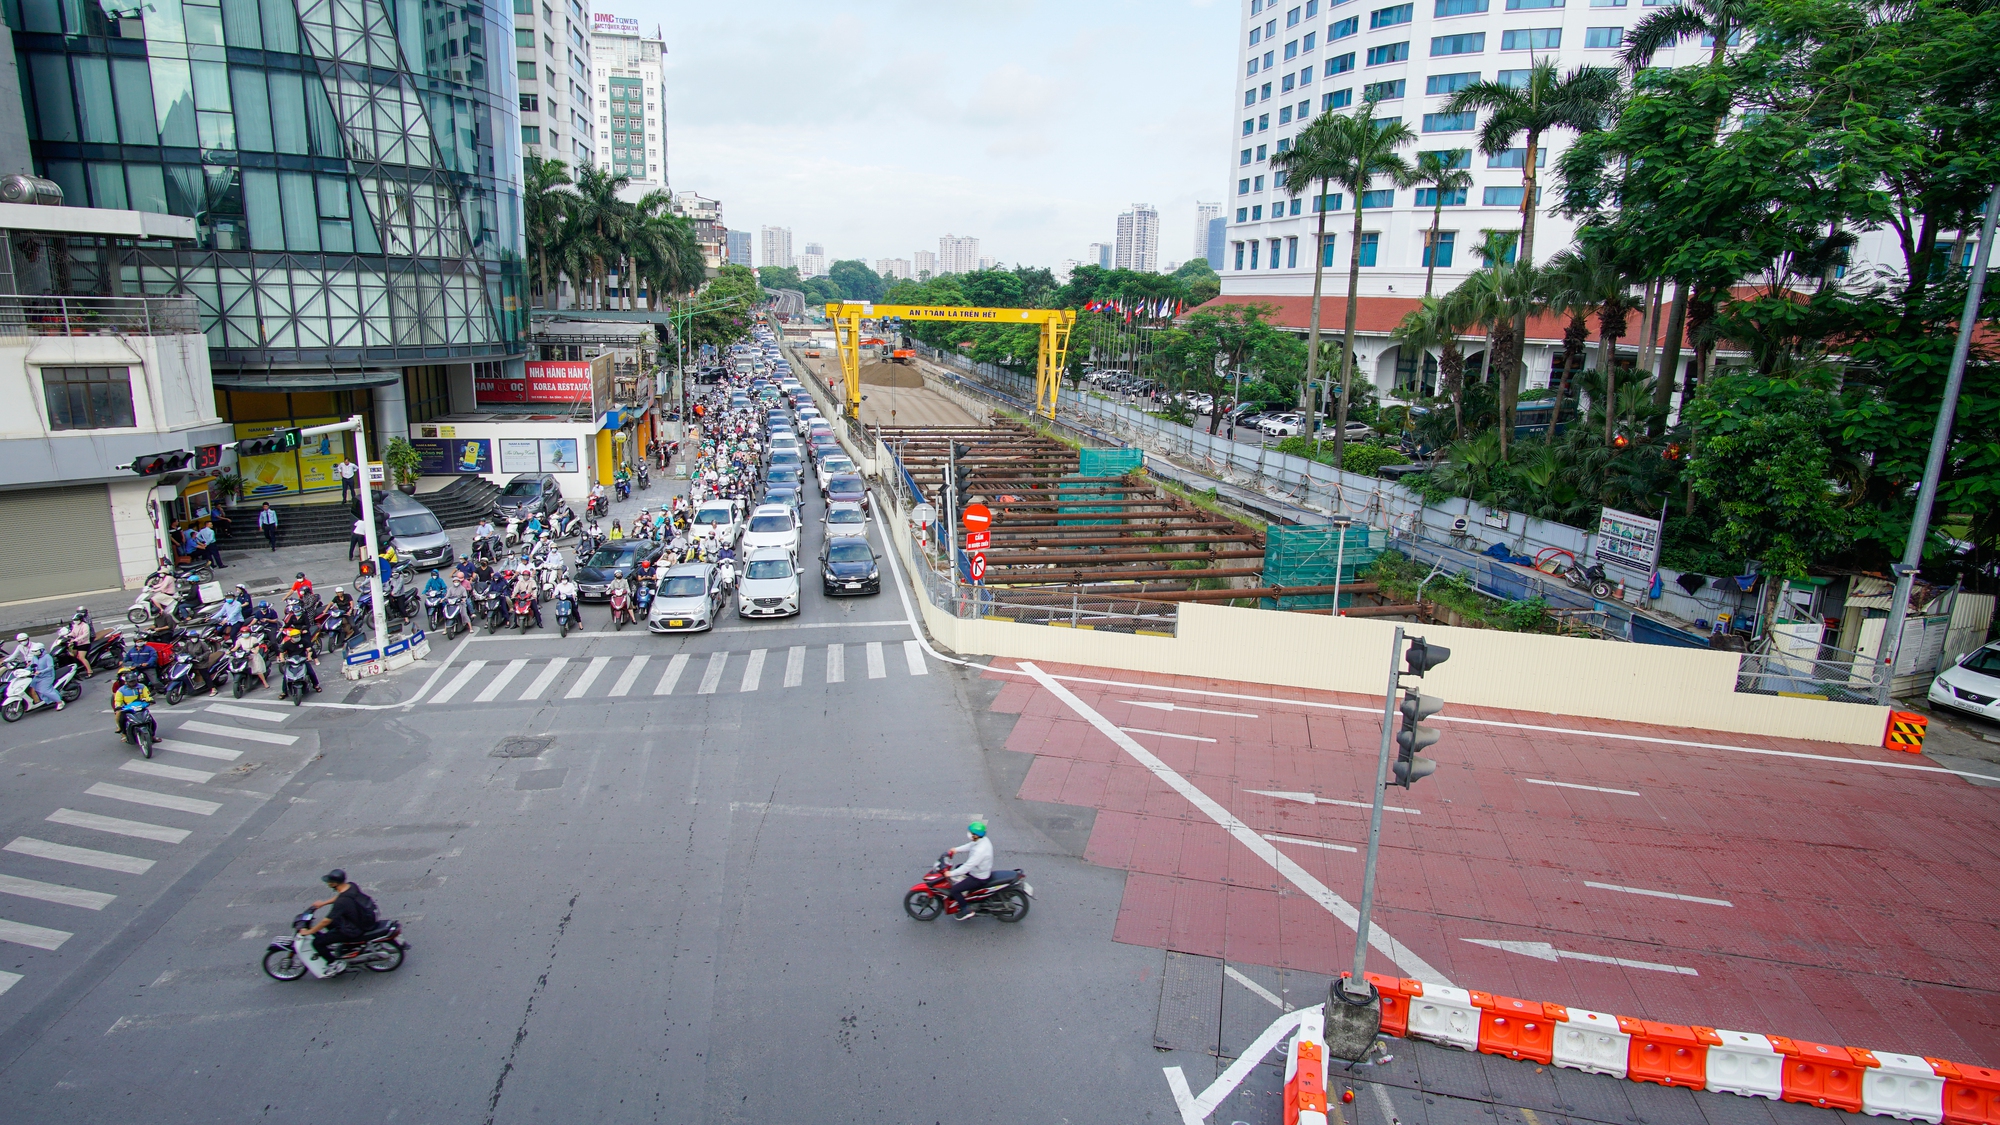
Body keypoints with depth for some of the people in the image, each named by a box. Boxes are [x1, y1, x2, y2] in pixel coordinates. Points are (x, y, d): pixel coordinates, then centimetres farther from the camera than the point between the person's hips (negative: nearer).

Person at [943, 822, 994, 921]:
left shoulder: (980, 850, -35)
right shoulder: (983, 840, -7)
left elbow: (968, 866, -32)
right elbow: (970, 846, 12)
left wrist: (951, 874, -24)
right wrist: (957, 849, 5)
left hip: (979, 878, -10)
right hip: (983, 869, 10)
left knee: (954, 890, -11)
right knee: (958, 867, 27)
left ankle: (966, 911, 2)